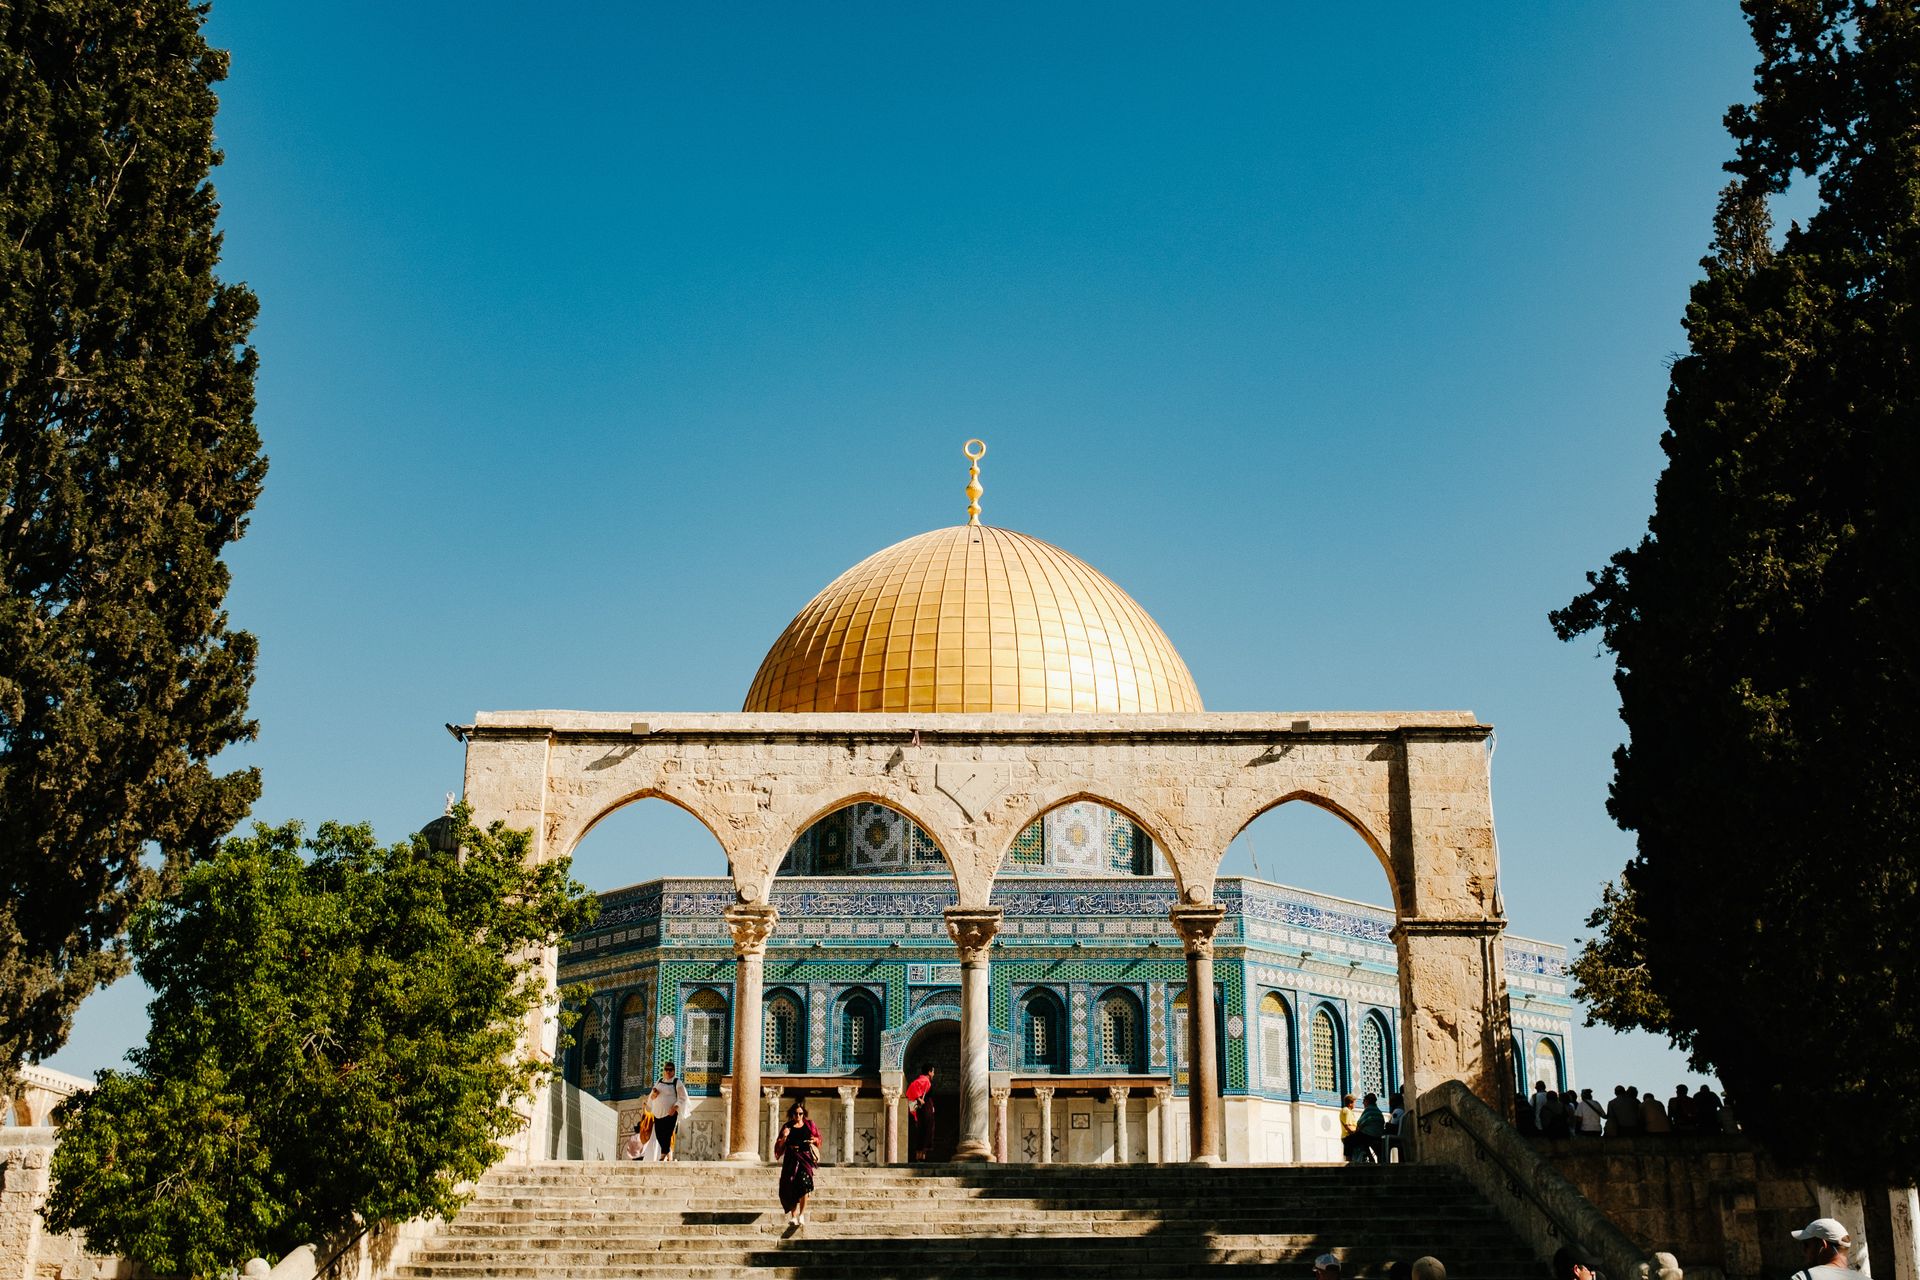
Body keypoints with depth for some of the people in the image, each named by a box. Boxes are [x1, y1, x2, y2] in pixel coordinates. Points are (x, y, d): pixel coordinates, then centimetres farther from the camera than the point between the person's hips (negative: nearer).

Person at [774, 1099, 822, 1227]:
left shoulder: (809, 1125, 8)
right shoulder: (787, 1126, 7)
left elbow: (818, 1138, 16)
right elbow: (780, 1146, 8)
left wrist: (814, 1140, -5)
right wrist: (784, 1136, -11)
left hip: (805, 1156, -1)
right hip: (791, 1158, 1)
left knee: (804, 1182, -19)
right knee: (791, 1186, 0)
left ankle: (802, 1214, -11)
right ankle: (793, 1216, 8)